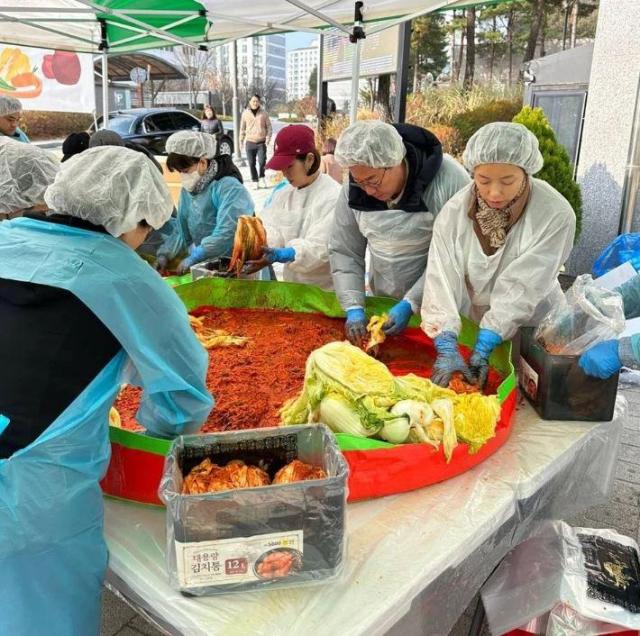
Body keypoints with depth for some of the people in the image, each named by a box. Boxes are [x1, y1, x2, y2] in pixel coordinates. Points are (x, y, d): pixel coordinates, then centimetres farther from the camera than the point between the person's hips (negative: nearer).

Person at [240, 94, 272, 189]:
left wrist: (268, 139, -6)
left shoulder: (264, 113, 2)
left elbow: (269, 127, 4)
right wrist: (241, 140, 7)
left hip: (261, 142, -1)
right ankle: (255, 181, 16)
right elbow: (242, 128, 10)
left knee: (262, 161, -11)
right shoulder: (245, 113, 4)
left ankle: (261, 177, 14)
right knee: (252, 163, 3)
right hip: (250, 142, 1)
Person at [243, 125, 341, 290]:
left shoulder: (333, 196, -13)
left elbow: (320, 247, -22)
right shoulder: (283, 194, 9)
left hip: (326, 290, -5)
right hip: (292, 286, 5)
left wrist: (279, 255, -36)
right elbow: (271, 230, -3)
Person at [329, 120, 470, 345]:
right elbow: (343, 251, -1)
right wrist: (354, 307, -11)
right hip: (383, 303, 4)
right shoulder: (353, 191, -9)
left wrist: (411, 304, -22)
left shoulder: (448, 181, -22)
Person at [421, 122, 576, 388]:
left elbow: (520, 288, -25)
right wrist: (447, 348, -32)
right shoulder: (455, 211, -15)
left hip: (532, 333, -2)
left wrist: (483, 347, -29)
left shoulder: (555, 215, -22)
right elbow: (442, 280, -22)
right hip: (471, 326, 2)